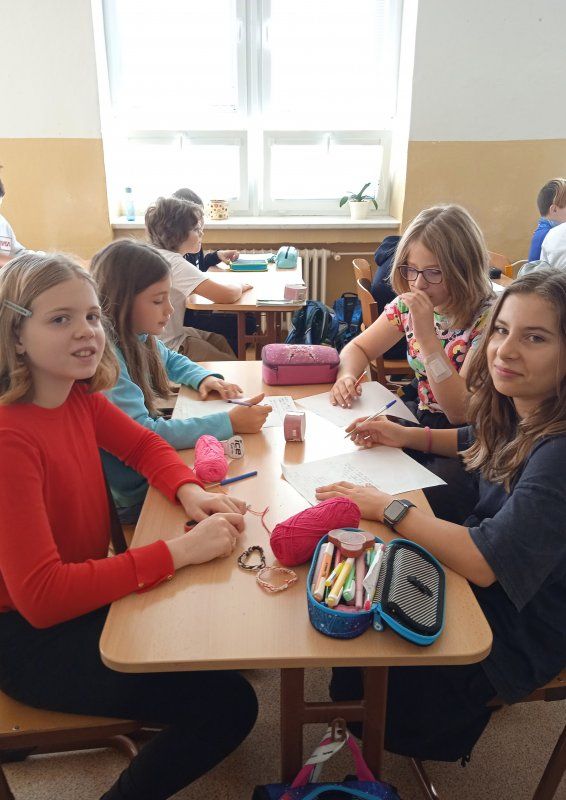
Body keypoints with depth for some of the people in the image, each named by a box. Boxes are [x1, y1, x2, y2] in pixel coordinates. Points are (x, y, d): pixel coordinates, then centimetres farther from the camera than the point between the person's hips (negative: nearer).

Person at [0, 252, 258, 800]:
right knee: (228, 704, -11)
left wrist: (190, 493, -12)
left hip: (87, 592, 8)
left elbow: (143, 446, 9)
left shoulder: (77, 394, -6)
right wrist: (180, 550, -33)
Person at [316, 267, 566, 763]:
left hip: (519, 631, -7)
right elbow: (480, 443, 16)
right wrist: (409, 437, 1)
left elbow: (486, 563, -35)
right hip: (484, 587, 8)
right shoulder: (516, 411, -7)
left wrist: (388, 508, -26)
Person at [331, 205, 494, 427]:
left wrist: (426, 334, -32)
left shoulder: (487, 320, -20)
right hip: (420, 419, 6)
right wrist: (346, 376, -18)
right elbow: (358, 348, 5)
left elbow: (462, 413, -26)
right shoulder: (407, 305, -4)